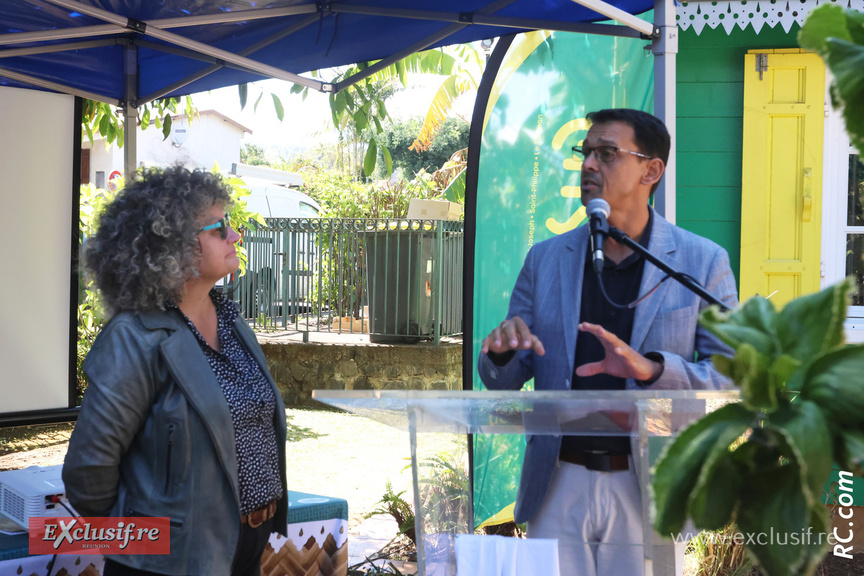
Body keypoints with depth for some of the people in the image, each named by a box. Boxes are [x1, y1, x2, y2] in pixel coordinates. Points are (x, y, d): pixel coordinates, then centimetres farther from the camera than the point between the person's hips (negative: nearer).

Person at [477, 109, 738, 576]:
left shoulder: (702, 262, -2)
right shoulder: (545, 258, 5)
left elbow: (736, 379, -7)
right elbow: (502, 383, 7)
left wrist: (651, 367, -24)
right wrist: (501, 348, -17)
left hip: (647, 490, -2)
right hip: (558, 487, 2)